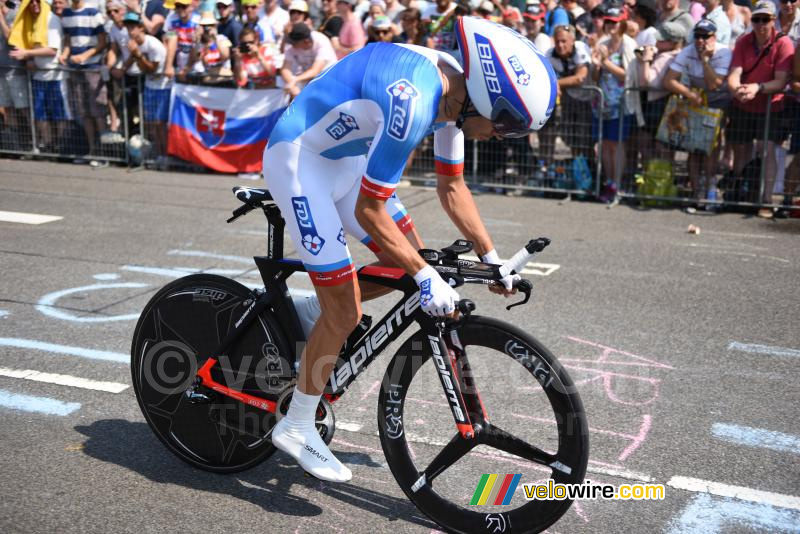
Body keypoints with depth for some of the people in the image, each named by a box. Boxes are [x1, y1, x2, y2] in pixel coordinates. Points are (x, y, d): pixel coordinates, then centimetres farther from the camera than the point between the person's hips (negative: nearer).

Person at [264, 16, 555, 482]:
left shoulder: (455, 88, -4)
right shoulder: (413, 101, -33)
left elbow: (452, 187, 9)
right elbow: (369, 212, -28)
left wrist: (492, 258, 8)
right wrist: (427, 276, -24)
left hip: (344, 158, 9)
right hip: (297, 159, -9)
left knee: (408, 259, 9)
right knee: (345, 313, -7)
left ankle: (312, 326, 25)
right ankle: (297, 427, 11)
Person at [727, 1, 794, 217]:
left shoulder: (783, 43, -13)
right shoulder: (743, 42, -2)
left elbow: (781, 81, -19)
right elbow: (734, 74, -13)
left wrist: (758, 87, -35)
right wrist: (737, 88, -35)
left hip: (771, 106, -3)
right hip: (742, 106, 3)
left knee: (768, 150, -14)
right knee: (740, 150, 10)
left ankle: (767, 200, -12)